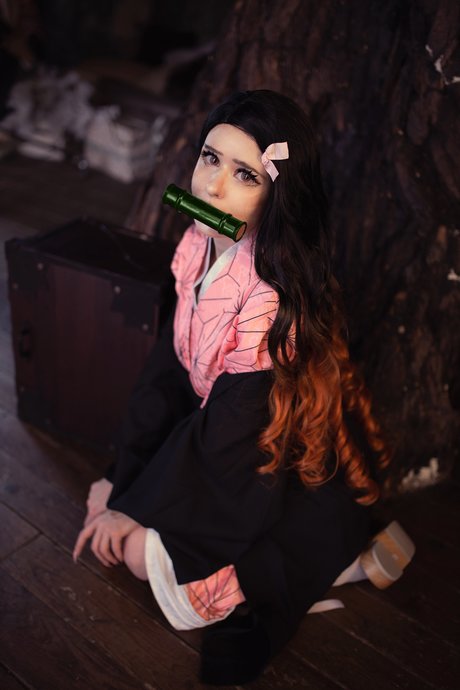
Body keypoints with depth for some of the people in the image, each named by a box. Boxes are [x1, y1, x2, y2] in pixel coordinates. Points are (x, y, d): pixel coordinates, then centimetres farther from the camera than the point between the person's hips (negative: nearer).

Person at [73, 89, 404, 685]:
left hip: (294, 479, -7)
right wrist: (120, 479, -3)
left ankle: (329, 560, 4)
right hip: (215, 436, 7)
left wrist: (135, 507, -15)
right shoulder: (202, 246, -9)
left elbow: (233, 439, -25)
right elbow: (169, 366, -3)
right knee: (106, 502, 4)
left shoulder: (276, 295, -32)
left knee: (144, 553, -14)